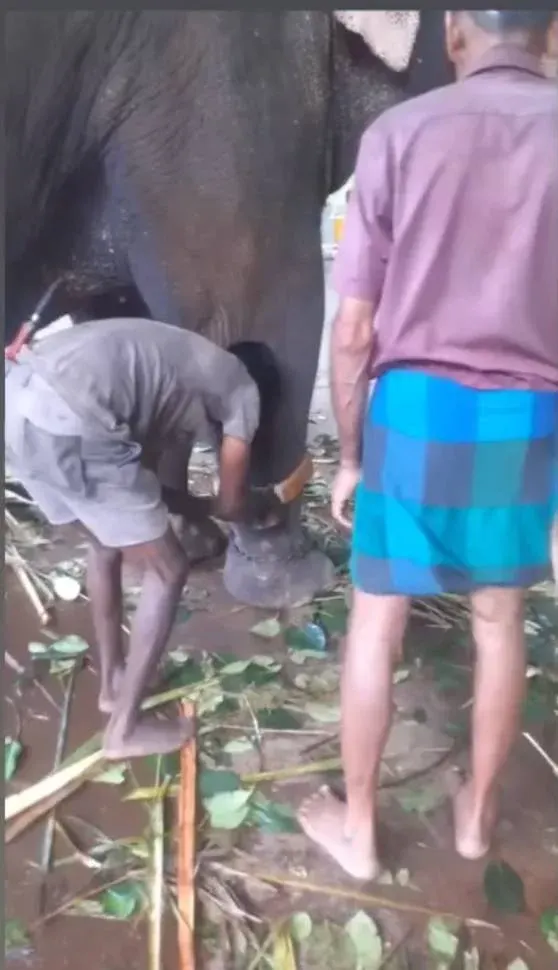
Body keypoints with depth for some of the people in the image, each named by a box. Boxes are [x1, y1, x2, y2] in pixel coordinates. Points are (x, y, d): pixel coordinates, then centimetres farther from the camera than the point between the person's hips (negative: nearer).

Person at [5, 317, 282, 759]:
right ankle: (126, 727, 20)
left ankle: (112, 681, 43)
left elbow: (140, 478, 35)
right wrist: (260, 514, 42)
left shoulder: (185, 366, 34)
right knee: (167, 570, 10)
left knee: (108, 542, 29)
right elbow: (231, 504, 20)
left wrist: (200, 507, 46)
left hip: (18, 398, 9)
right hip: (67, 422, -9)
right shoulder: (244, 390, 14)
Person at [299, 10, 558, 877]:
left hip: (417, 410, -2)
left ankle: (357, 826, 27)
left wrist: (349, 454, 7)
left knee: (376, 622, 13)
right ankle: (477, 811, 36)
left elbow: (353, 332, -5)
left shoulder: (398, 134, -4)